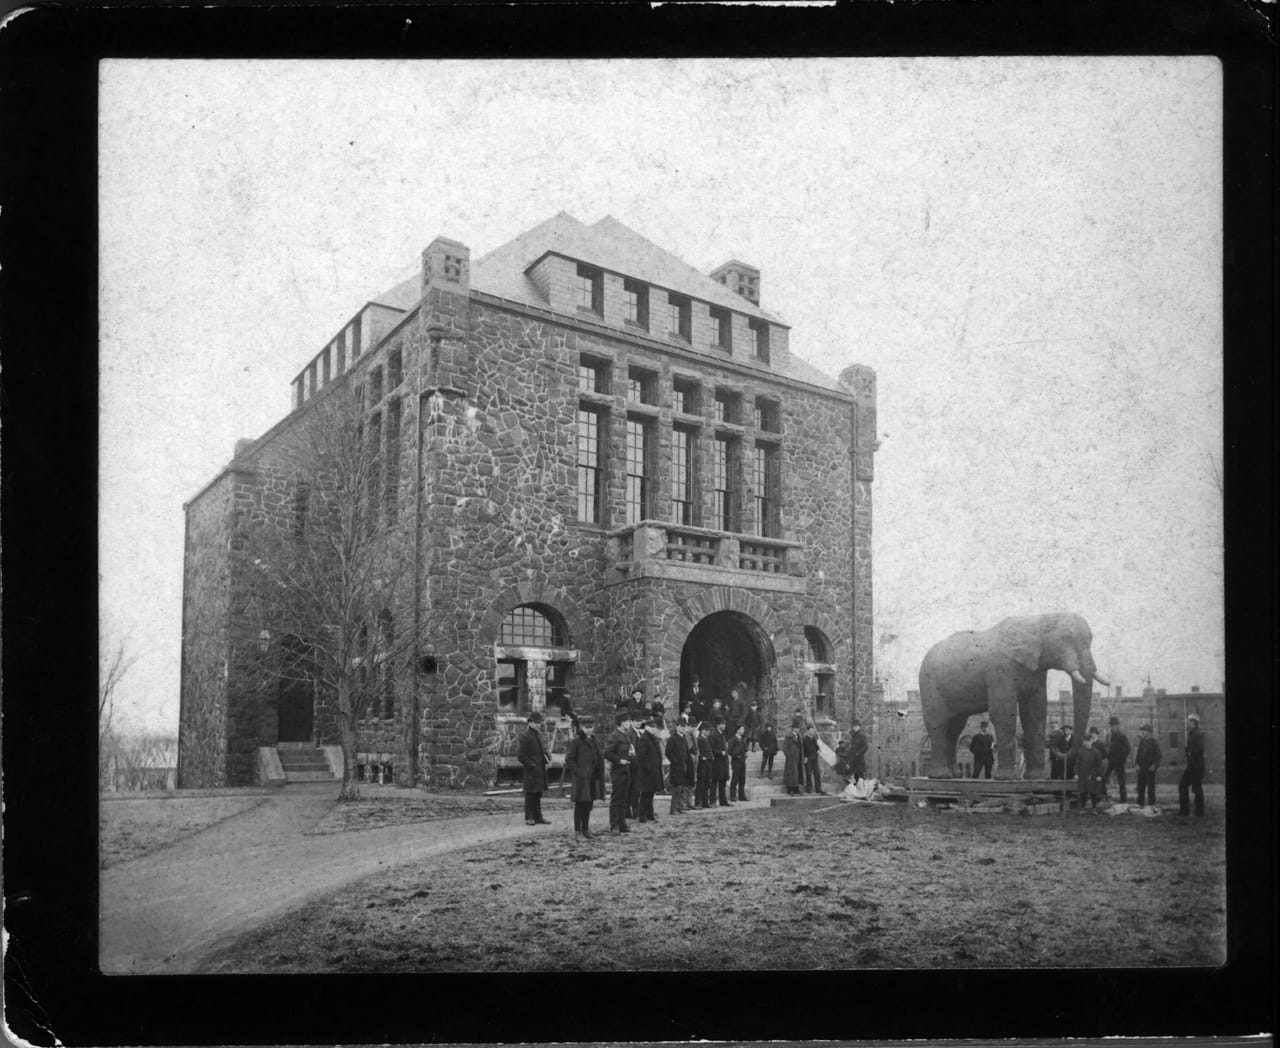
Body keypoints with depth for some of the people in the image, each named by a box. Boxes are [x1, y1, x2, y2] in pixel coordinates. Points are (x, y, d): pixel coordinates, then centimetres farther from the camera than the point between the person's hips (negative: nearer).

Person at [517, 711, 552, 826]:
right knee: (530, 794, -2)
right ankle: (529, 818, 5)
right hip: (531, 770, -8)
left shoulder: (539, 734, 14)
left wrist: (548, 758, 6)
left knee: (538, 794, 13)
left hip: (540, 770, 8)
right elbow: (521, 755, -14)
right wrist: (531, 765, -16)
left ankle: (538, 817, 19)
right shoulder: (525, 736, -12)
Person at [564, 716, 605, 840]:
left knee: (588, 804, 13)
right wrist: (577, 771, -17)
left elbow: (599, 757, 21)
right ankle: (577, 832, 3)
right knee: (580, 805, -2)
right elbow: (569, 759, -12)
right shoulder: (576, 741, -10)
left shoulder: (594, 740, 12)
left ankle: (586, 830, 23)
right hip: (581, 778, -7)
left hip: (592, 778, 7)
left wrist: (599, 773, 11)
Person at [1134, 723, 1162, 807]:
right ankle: (1140, 803, 12)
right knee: (1140, 786, 6)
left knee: (1150, 787, -1)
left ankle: (1152, 804, 5)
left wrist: (1154, 765, -15)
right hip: (1141, 768, 6)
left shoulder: (1154, 742, -4)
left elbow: (1158, 755, -7)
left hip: (1150, 768, -6)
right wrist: (1137, 764, 7)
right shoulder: (1142, 741, 13)